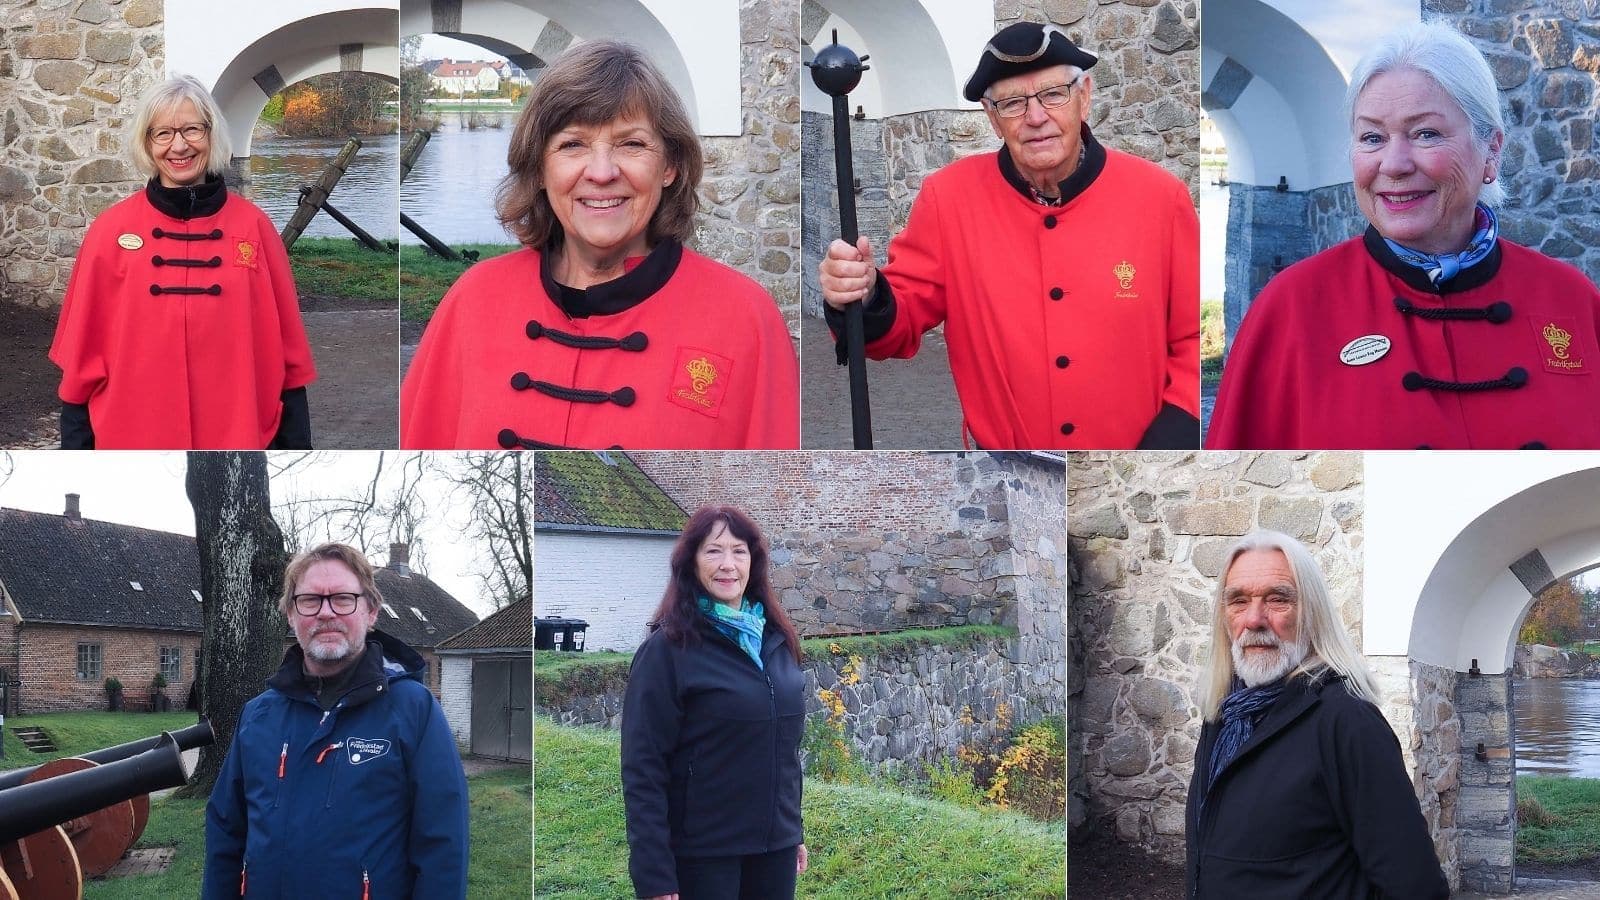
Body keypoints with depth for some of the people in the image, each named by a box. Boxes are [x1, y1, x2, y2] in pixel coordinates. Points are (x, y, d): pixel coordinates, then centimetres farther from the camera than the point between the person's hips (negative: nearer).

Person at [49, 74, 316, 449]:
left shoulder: (253, 226, 2)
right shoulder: (111, 231, 1)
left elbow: (285, 348, 3)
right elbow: (84, 350, 3)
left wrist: (295, 443, 1)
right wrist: (74, 445, 0)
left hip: (237, 437, 0)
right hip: (134, 438, 0)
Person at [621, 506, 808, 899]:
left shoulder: (776, 641, 8)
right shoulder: (667, 649, -11)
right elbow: (642, 769, -13)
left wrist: (795, 831, 16)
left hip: (774, 847, 6)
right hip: (702, 853, -6)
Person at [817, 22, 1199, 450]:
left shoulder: (1158, 196, -8)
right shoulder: (947, 196, -9)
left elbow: (1193, 336, -1)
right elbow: (902, 316, -3)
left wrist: (1177, 429, -13)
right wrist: (866, 303, -24)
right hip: (998, 446, 0)